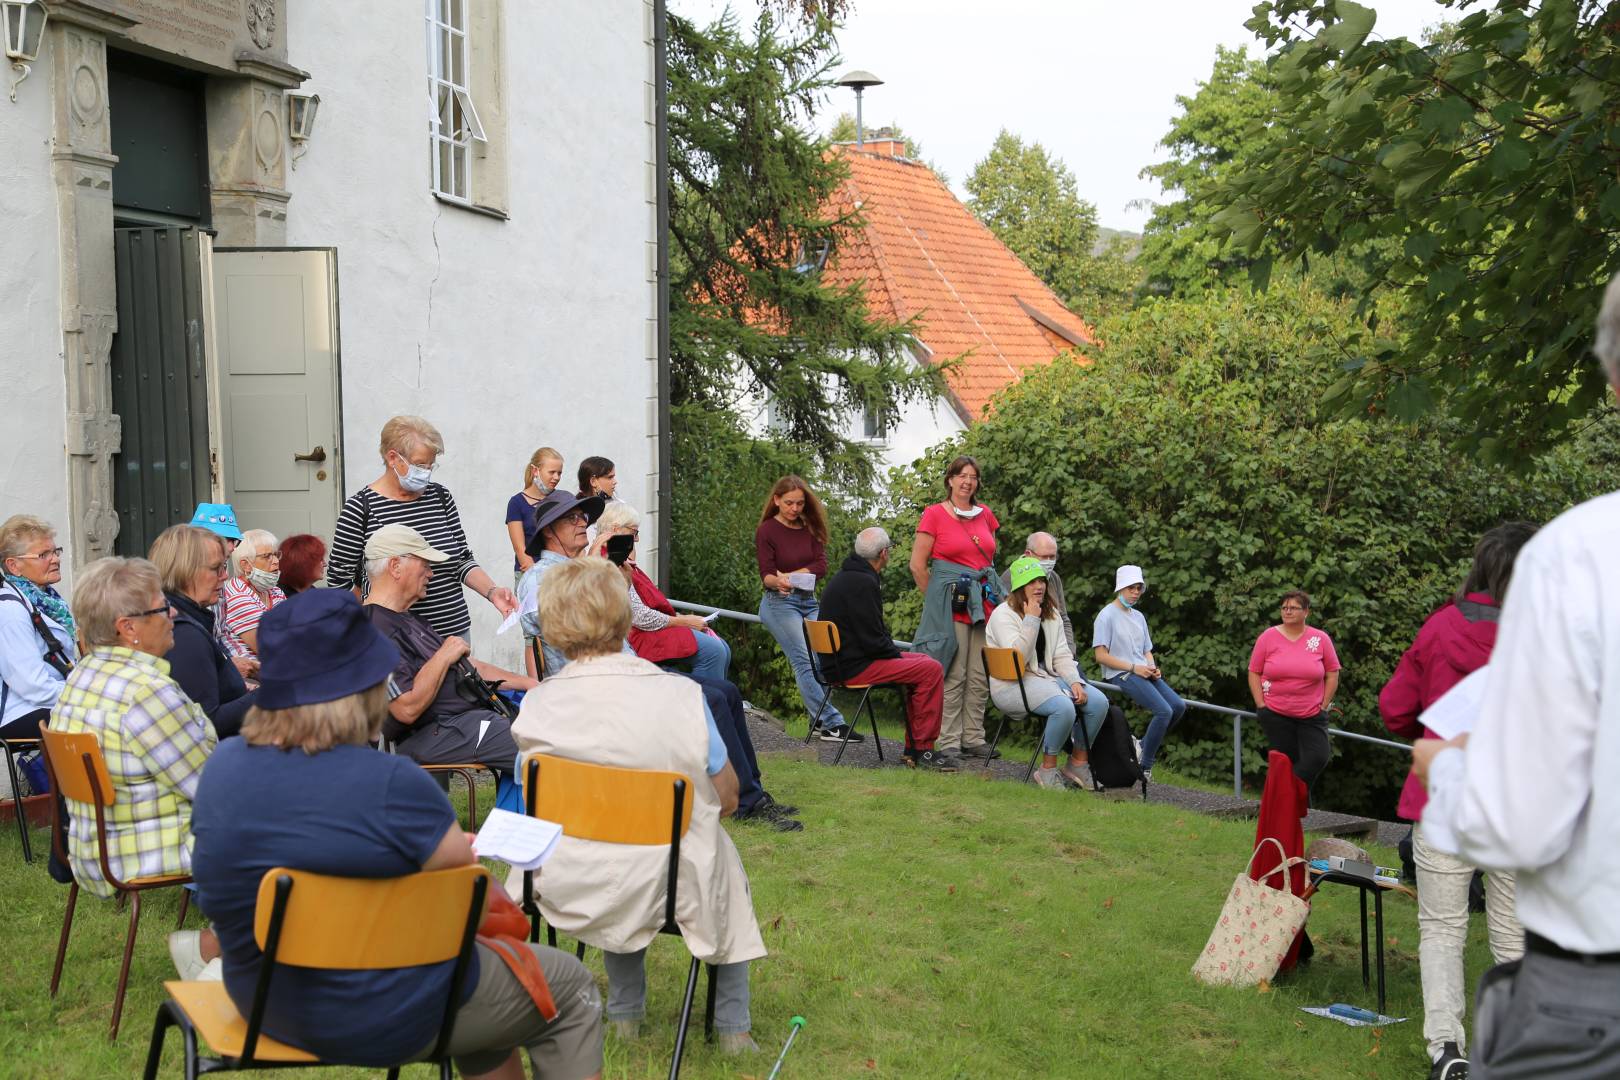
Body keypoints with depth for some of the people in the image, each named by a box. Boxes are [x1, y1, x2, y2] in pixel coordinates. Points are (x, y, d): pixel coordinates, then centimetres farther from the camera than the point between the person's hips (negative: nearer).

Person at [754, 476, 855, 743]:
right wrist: (778, 582, -34)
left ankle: (818, 716, 5)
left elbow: (821, 566, -3)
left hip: (810, 601, 5)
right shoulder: (766, 531, -4)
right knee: (805, 661, -14)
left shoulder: (810, 528, 8)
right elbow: (766, 575, -11)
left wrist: (789, 576, -18)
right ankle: (832, 724, -19)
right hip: (779, 602, -5)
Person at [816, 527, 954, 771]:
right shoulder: (863, 583, -19)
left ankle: (913, 748, 16)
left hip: (843, 661, 11)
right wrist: (897, 654, -5)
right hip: (853, 666, -11)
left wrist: (894, 651, 11)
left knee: (923, 661, 19)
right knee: (931, 670, -14)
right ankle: (923, 750, -10)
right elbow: (872, 640, -22)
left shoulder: (846, 576, 15)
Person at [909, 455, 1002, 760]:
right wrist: (937, 599, 0)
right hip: (951, 604, -5)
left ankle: (974, 739, 14)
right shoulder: (934, 514, -2)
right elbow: (917, 565, -3)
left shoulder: (985, 514, 13)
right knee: (953, 675, -5)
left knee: (981, 677, 5)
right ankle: (949, 742, 1)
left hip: (984, 602, 5)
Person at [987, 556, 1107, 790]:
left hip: (1047, 678, 8)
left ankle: (1078, 763, 4)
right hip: (1012, 684, -8)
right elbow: (1017, 659, -20)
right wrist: (1031, 620, -20)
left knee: (1099, 701, -12)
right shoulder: (1003, 614, -8)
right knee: (1064, 707, -34)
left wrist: (1075, 682, -6)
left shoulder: (1051, 614, 16)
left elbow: (1061, 655, 12)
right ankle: (1048, 769, -16)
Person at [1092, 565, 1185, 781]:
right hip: (1120, 675, -8)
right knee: (1164, 711, -23)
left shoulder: (1139, 617, 20)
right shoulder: (1107, 616, -4)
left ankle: (1144, 747, 5)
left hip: (1143, 673, 8)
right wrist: (1133, 668, -15)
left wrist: (1153, 668, 0)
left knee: (1179, 706, -12)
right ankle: (1145, 766, -11)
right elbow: (1101, 656, -10)